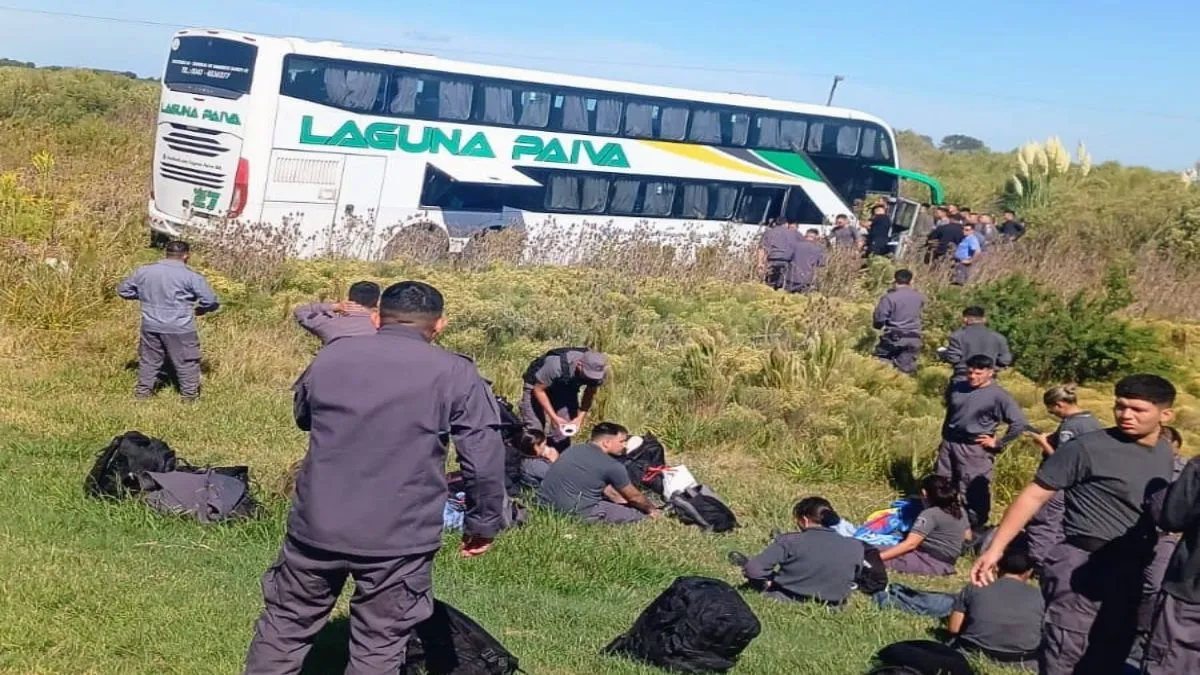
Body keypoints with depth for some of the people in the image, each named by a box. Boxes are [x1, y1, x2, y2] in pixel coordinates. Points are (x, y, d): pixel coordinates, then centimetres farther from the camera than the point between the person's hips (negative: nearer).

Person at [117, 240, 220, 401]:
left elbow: (122, 289, 13)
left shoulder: (144, 271, 2)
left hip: (151, 326, 4)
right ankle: (189, 394, 17)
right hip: (180, 328, -4)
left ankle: (143, 391, 27)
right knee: (187, 362, 11)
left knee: (149, 359, 19)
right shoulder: (191, 276, -12)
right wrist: (200, 310, 9)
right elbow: (211, 302, -12)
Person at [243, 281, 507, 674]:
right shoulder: (456, 375, -7)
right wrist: (483, 523, 4)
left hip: (317, 524, 3)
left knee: (285, 625, 19)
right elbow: (484, 460, -8)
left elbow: (303, 418, 24)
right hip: (400, 538, -3)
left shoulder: (328, 358, 6)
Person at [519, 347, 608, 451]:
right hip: (538, 386, -4)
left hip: (567, 390, 4)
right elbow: (539, 389, -26)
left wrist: (581, 417, -19)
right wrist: (554, 417, -31)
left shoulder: (600, 372, -24)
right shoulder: (557, 364, -40)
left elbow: (590, 393, -5)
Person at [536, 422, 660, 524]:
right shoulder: (612, 466, -9)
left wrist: (624, 502, 36)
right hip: (573, 513, -9)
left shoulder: (574, 450, 15)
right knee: (639, 515, -3)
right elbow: (634, 497, 8)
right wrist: (652, 510, 27)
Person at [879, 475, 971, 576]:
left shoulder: (930, 514, -17)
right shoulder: (960, 510, 6)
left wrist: (878, 557, -23)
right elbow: (967, 537, 18)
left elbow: (910, 544, -23)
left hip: (931, 562, -9)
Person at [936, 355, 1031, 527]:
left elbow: (1020, 423, -14)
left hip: (975, 450, -6)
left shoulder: (998, 395, -13)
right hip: (949, 444, 6)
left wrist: (998, 443, -11)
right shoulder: (957, 387, 4)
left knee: (973, 494, -4)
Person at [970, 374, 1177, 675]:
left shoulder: (1163, 452, 8)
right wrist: (996, 548, -19)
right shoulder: (1088, 447, -13)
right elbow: (1035, 495, -12)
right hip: (1084, 567, -7)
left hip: (1131, 572, 7)